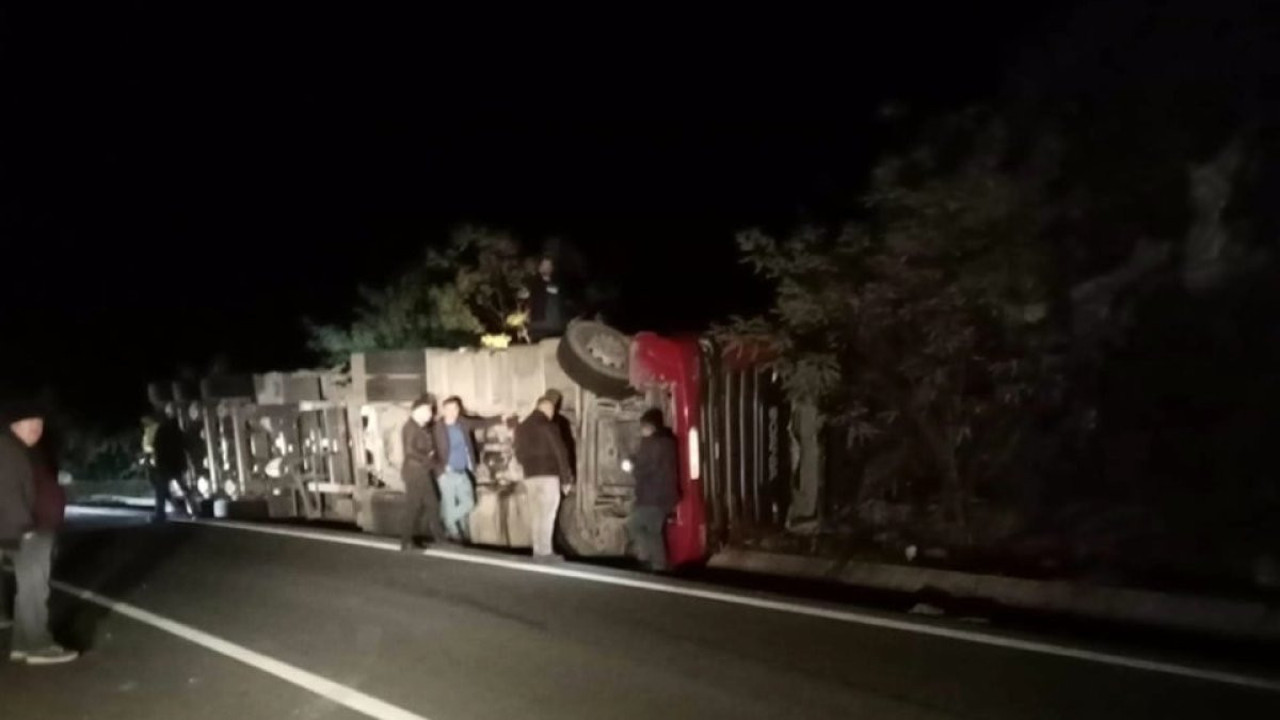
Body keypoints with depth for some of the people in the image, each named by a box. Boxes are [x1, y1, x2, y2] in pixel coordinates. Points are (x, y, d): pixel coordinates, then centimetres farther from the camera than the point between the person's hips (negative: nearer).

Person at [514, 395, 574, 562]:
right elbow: (560, 452, -9)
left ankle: (538, 550, 14)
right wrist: (566, 478, -4)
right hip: (548, 475, -6)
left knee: (536, 514, 10)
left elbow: (519, 454, 17)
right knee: (546, 515, -3)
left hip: (530, 476, 6)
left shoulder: (522, 427, 12)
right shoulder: (548, 426, -8)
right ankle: (545, 552, -3)